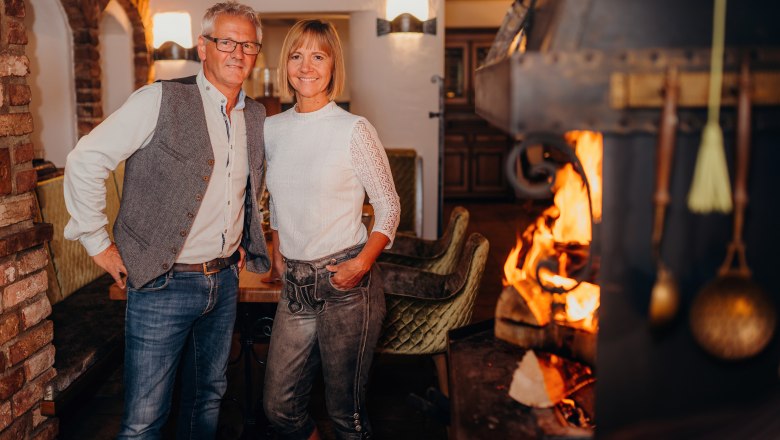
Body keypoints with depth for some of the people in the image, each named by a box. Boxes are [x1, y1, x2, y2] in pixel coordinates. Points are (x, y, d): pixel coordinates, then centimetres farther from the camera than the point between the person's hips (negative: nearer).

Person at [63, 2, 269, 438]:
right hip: (164, 284, -5)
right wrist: (100, 244, -10)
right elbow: (85, 161, -11)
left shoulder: (256, 116, 8)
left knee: (209, 397, 20)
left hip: (224, 281, 6)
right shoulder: (161, 100, -11)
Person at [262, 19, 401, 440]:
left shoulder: (353, 130, -8)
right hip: (295, 283, 5)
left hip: (345, 283, -5)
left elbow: (388, 207, -4)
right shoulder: (272, 129, 8)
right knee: (278, 405, 11)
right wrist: (276, 250, 11)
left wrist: (362, 263, -17)